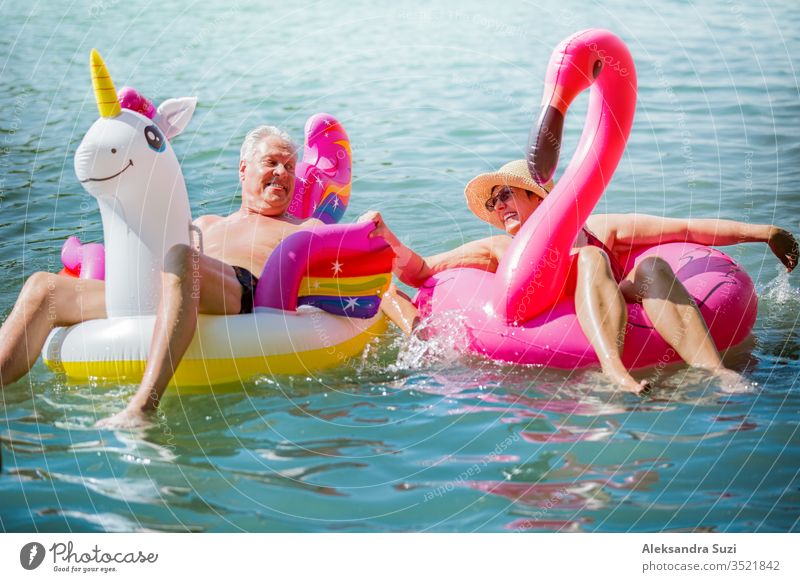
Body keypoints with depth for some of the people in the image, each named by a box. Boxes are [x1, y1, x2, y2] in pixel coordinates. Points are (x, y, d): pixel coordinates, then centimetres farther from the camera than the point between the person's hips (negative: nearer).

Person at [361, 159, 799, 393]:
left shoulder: (596, 229, 28)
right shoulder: (496, 249, 31)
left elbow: (687, 229, 20)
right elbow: (418, 271, 23)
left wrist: (761, 232, 13)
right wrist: (386, 240, 5)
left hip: (627, 326, 1)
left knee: (652, 265, -24)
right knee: (591, 258, -24)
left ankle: (711, 369, -47)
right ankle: (614, 371, -53)